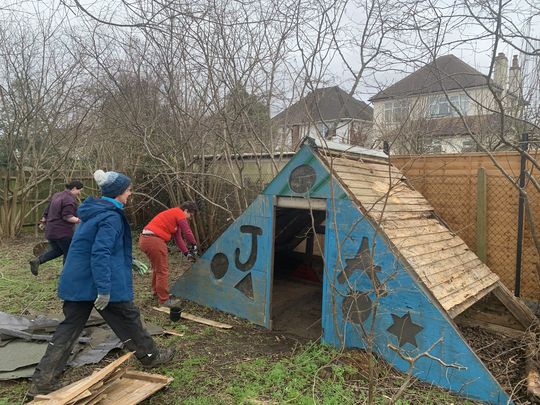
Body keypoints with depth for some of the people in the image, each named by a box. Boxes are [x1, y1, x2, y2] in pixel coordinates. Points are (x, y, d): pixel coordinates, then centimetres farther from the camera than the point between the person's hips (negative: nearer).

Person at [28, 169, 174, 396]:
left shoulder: (93, 211, 12)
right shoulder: (111, 217, -19)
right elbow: (101, 253, -28)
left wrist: (128, 262, 28)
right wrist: (104, 290, -28)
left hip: (76, 282, 9)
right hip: (99, 283, -8)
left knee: (69, 327, 12)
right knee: (127, 319, 9)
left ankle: (43, 382, 15)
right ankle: (150, 357, 27)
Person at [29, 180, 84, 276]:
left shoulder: (57, 195, 13)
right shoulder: (70, 199, -16)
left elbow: (48, 210, 20)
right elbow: (67, 216, -23)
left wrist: (43, 221, 30)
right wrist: (78, 220, -33)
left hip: (51, 230, 9)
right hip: (62, 232, -9)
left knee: (56, 250, 22)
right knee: (69, 253, 3)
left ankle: (37, 260, 5)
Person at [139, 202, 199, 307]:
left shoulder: (174, 215, 24)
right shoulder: (179, 213, -5)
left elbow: (178, 238, 24)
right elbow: (187, 232, -6)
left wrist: (187, 253, 19)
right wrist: (194, 245, 10)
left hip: (144, 239, 10)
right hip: (154, 241, -10)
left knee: (157, 267, 25)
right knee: (162, 270, 0)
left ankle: (156, 291, 40)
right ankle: (163, 300, 9)